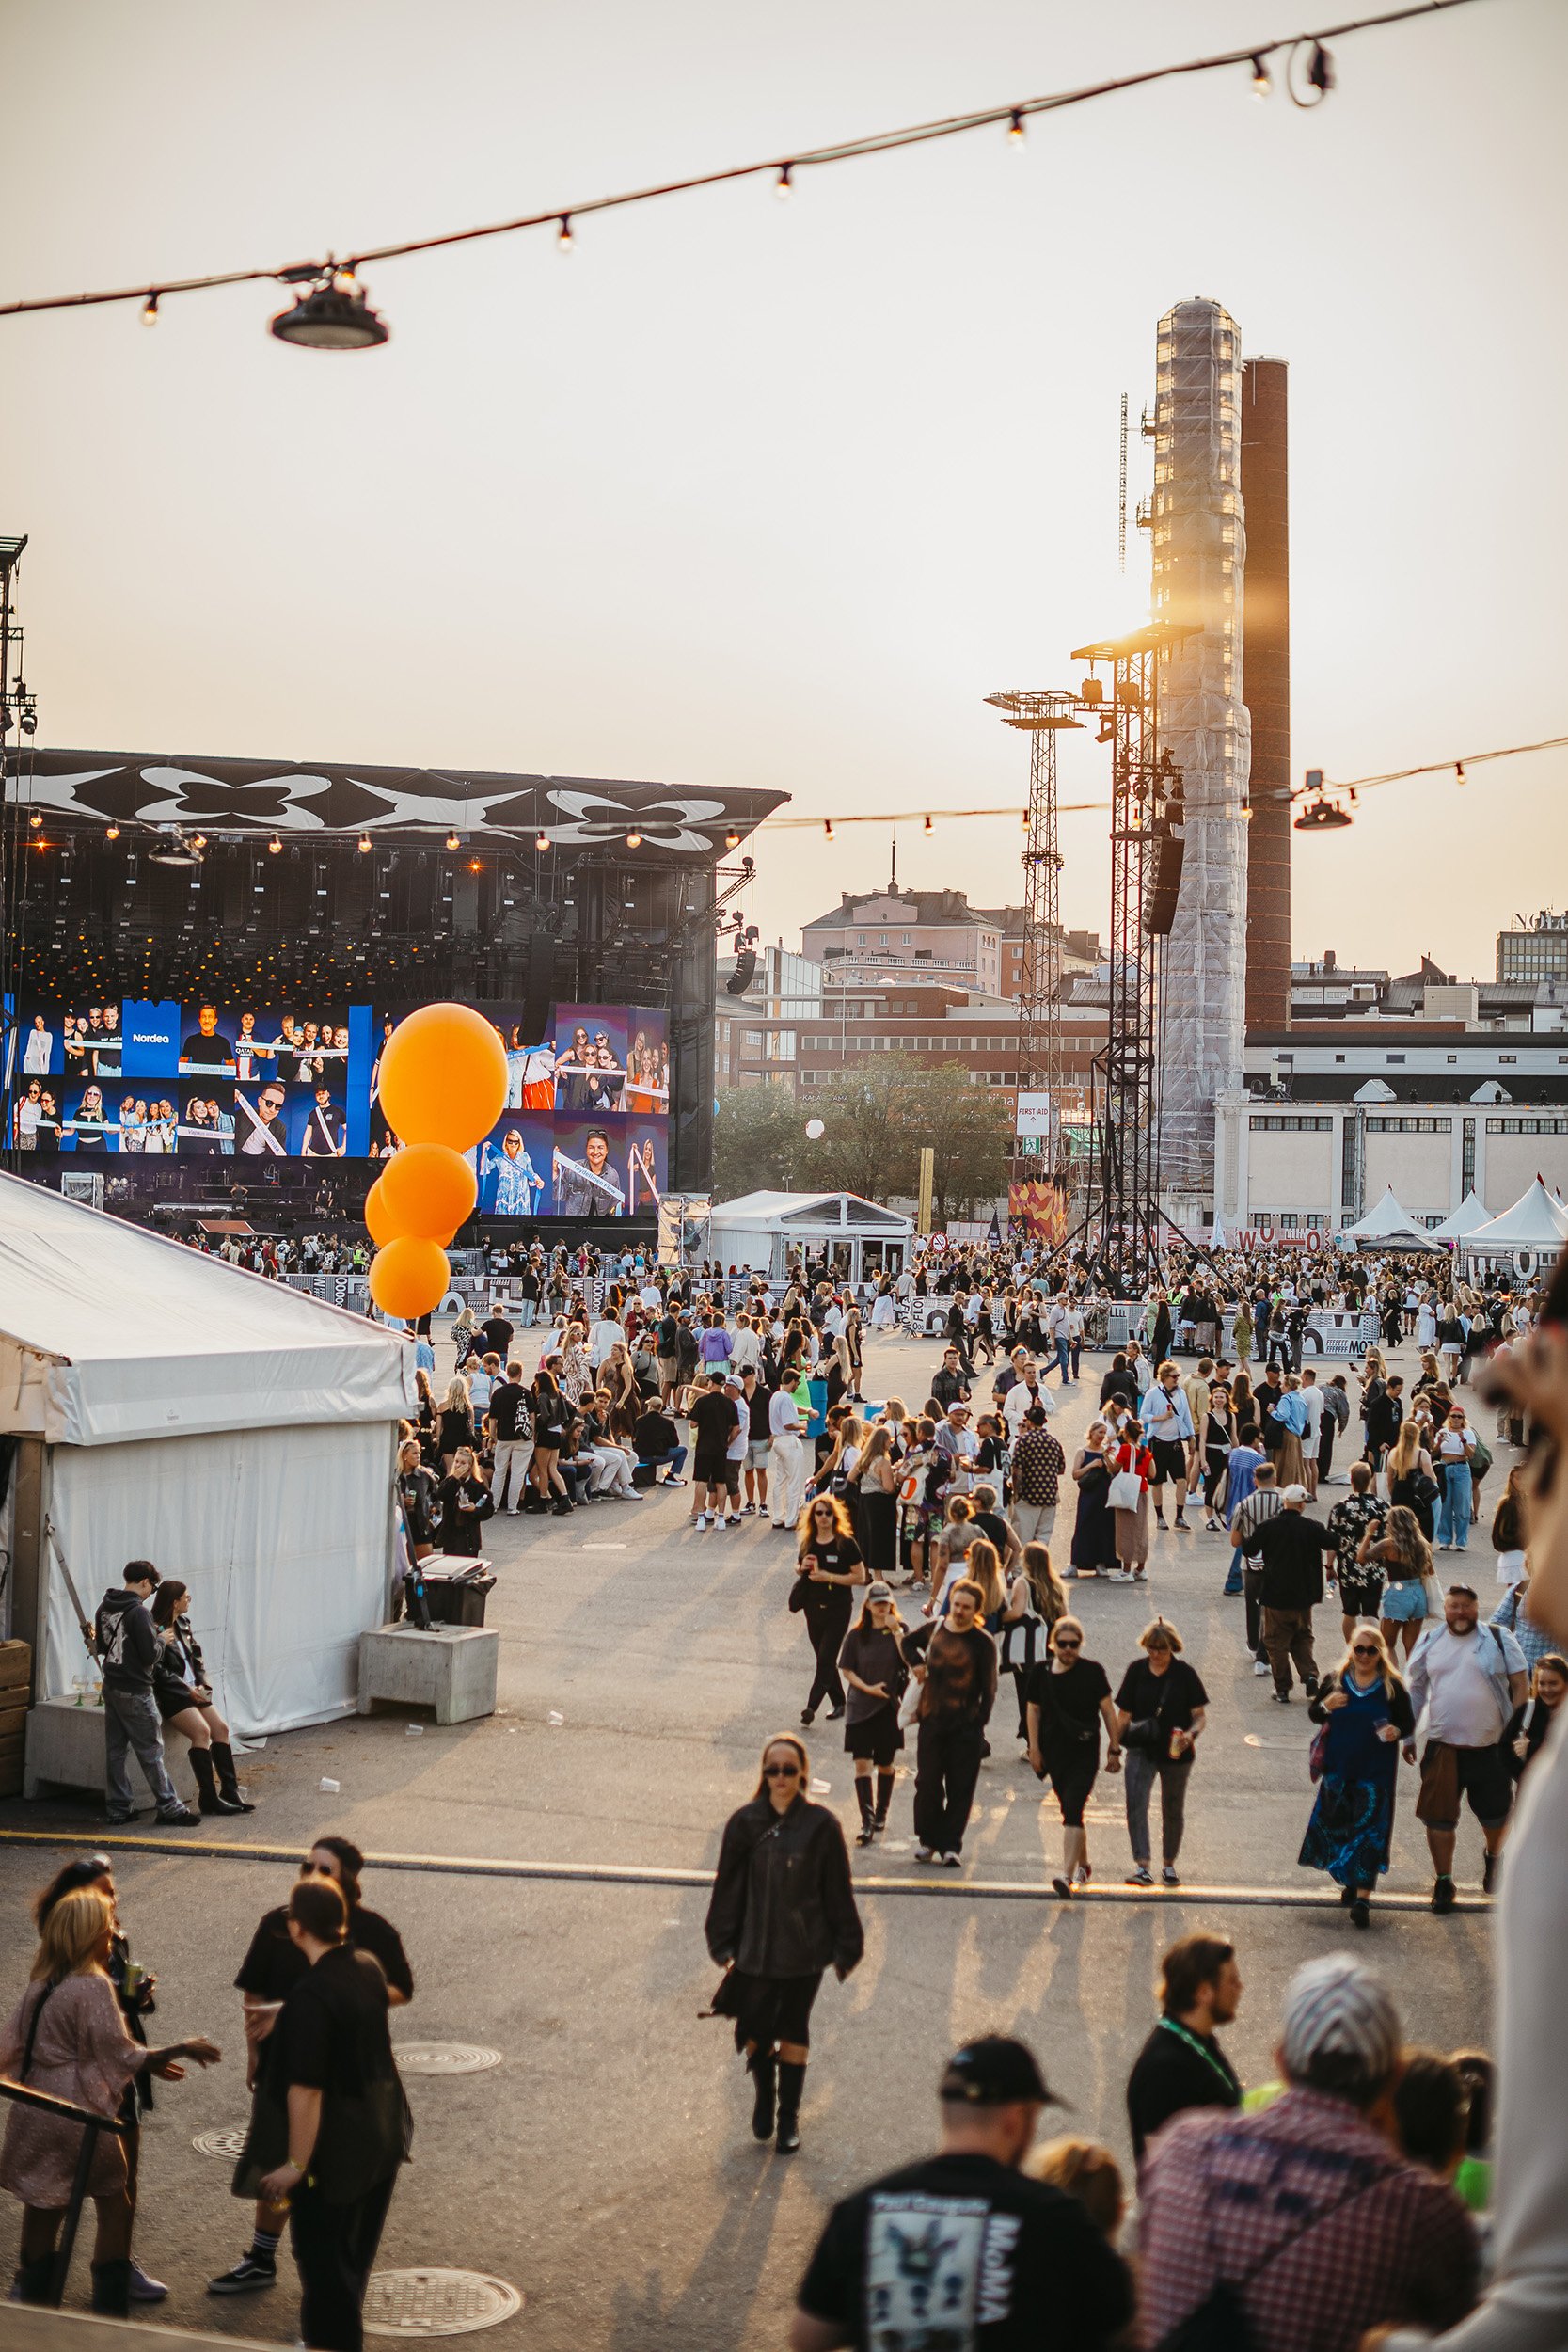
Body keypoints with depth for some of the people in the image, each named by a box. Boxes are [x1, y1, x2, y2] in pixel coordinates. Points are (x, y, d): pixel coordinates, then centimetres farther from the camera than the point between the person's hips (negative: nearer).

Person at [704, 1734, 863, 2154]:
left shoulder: (821, 1825, -8)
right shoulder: (745, 1823, -5)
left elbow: (838, 1892, -1)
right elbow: (728, 1887, 2)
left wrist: (845, 1947, 1)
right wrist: (724, 1944, 2)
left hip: (805, 1950, -1)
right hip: (755, 1950, 1)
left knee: (793, 2033, 10)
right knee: (754, 2033, 7)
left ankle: (788, 2116, 27)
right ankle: (764, 2095, 37)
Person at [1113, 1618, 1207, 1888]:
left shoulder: (1184, 1673, -5)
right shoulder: (1136, 1671, 0)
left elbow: (1200, 1715, -4)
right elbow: (1124, 1714, 6)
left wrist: (1191, 1734, -23)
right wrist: (1114, 1746, 0)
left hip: (1176, 1753, 0)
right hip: (1141, 1750, 0)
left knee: (1173, 1810, 13)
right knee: (1136, 1805, -18)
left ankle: (1169, 1864, 31)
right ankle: (1141, 1865, -22)